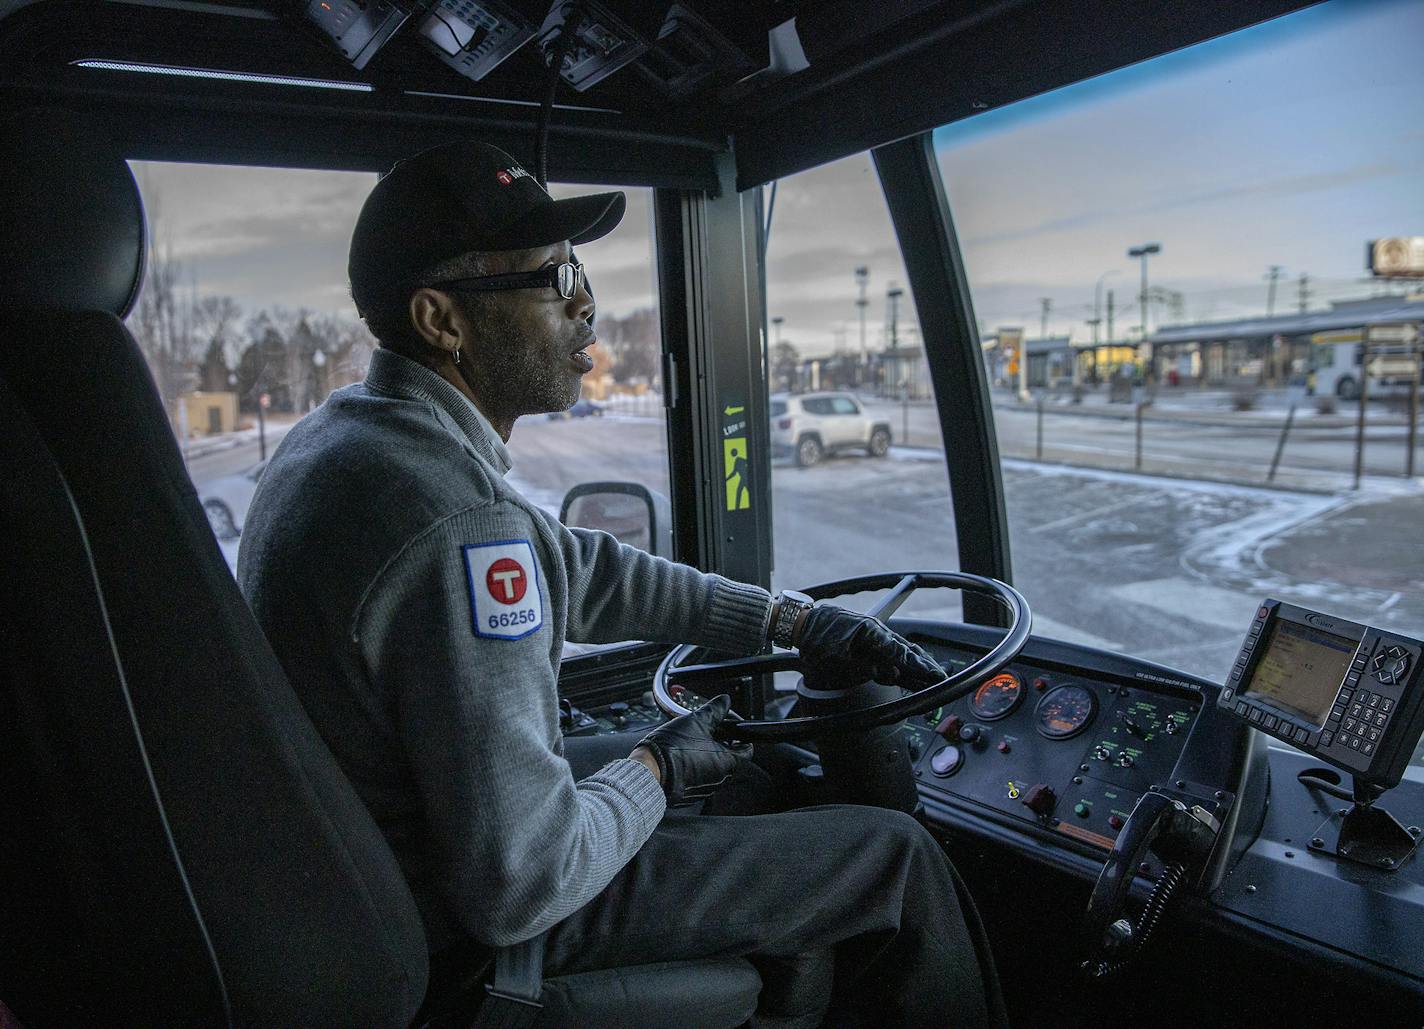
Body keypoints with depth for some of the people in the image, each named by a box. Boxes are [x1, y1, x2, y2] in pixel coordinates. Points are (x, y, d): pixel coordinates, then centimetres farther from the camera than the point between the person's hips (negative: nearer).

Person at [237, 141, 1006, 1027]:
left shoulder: (342, 432, 0)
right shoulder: (455, 525, -34)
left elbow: (581, 572, 5)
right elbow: (518, 886, -30)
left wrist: (793, 620, 3)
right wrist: (657, 771, -11)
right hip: (484, 922, -9)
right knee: (895, 852, 1)